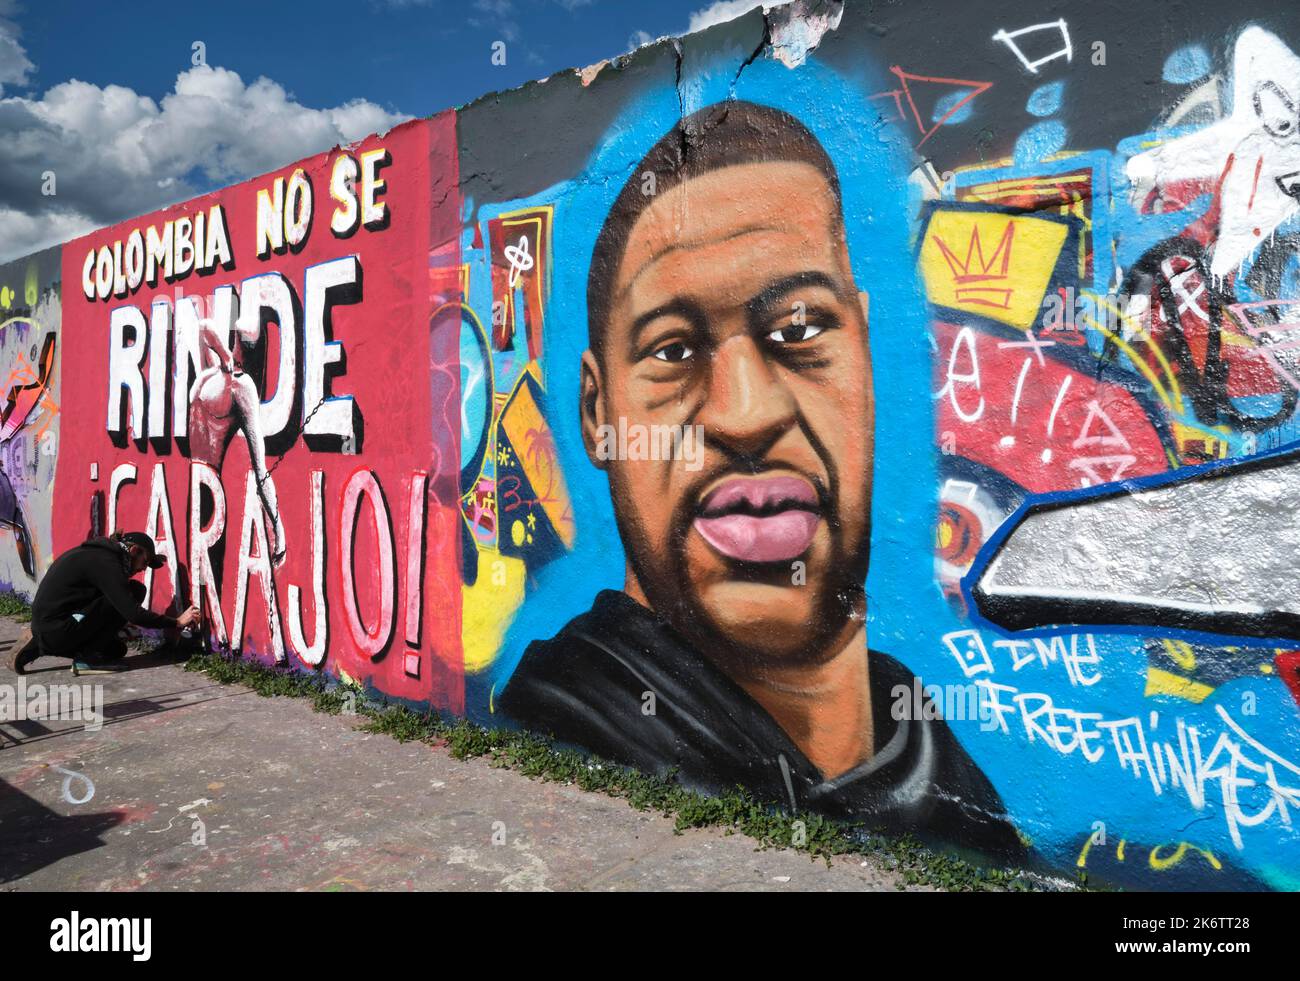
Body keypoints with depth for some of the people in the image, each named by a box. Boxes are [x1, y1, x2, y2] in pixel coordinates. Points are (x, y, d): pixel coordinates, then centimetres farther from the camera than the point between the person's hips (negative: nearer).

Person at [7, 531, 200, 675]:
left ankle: (41, 648, 15)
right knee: (135, 591, -12)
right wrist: (177, 622, -12)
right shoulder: (105, 563, -15)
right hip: (58, 631, -10)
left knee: (117, 649, 21)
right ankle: (87, 656, -7)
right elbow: (133, 614, -20)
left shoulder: (97, 553, 14)